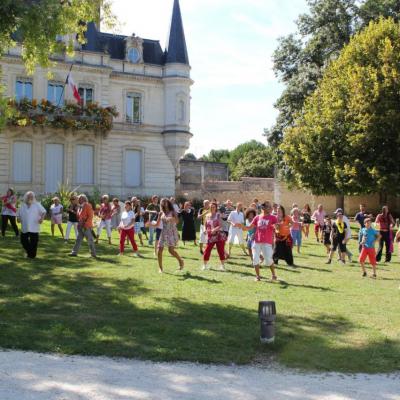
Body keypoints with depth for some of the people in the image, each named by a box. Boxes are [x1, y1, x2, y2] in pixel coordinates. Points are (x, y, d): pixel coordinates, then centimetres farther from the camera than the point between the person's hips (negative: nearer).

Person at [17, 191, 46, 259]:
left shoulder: (37, 205, 1)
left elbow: (44, 212, -2)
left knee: (34, 242, -2)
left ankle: (32, 255, 12)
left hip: (34, 228, -3)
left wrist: (42, 218, -18)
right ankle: (29, 252, 26)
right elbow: (18, 214, 18)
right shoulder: (22, 205, 11)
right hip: (24, 228, 3)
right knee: (23, 240, 4)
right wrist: (19, 218, -2)